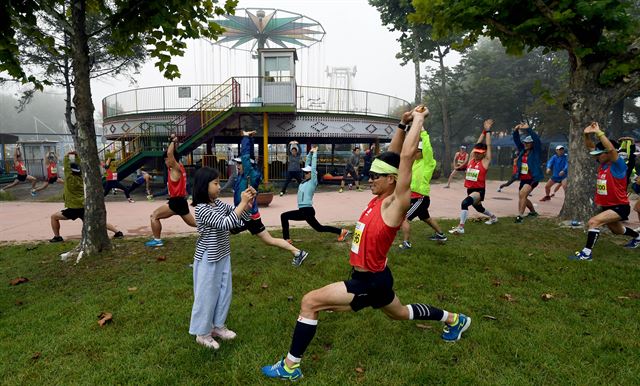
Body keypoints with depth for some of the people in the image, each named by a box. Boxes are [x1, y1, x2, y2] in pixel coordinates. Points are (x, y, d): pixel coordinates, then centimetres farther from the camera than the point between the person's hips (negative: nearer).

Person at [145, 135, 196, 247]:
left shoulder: (176, 169, -13)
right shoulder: (179, 166, 11)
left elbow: (170, 153, -24)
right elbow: (173, 154, 26)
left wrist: (173, 142, -12)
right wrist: (174, 143, 16)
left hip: (176, 202, -9)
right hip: (180, 201, 9)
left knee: (154, 216, -2)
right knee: (193, 223, 15)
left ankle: (157, 240, 1)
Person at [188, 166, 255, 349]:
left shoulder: (219, 204, 2)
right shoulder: (202, 209, -23)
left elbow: (240, 216, 6)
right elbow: (225, 224, -31)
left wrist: (249, 201, -12)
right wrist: (243, 202, -29)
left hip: (223, 257, 8)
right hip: (208, 260, -8)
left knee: (224, 293, 18)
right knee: (207, 296, 7)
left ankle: (217, 326, 36)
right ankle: (202, 333, 26)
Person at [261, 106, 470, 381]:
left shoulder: (395, 203, -22)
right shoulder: (381, 198, 0)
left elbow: (406, 156, -27)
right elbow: (391, 156, 5)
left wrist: (418, 120, -18)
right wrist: (404, 124, 1)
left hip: (371, 282, -9)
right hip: (370, 277, 9)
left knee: (309, 302, -13)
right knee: (400, 314, 32)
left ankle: (290, 366, 1)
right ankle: (454, 319, 49)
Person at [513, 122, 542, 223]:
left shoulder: (536, 151, -5)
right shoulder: (522, 150, 10)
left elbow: (537, 139, -20)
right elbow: (516, 140, 5)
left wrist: (528, 129, -27)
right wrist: (516, 131, -13)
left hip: (533, 178, -8)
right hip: (523, 179, 8)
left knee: (522, 194, -26)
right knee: (523, 197, 19)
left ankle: (520, 216, -27)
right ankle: (533, 212, 44)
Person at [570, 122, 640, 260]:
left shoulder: (618, 165, -20)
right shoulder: (602, 163, -2)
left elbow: (611, 149, -39)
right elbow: (590, 147, 2)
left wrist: (599, 132, -38)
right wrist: (587, 135, -17)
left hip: (619, 207, -9)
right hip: (606, 206, 9)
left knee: (594, 222, -28)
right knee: (617, 230, 31)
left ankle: (587, 252, -21)